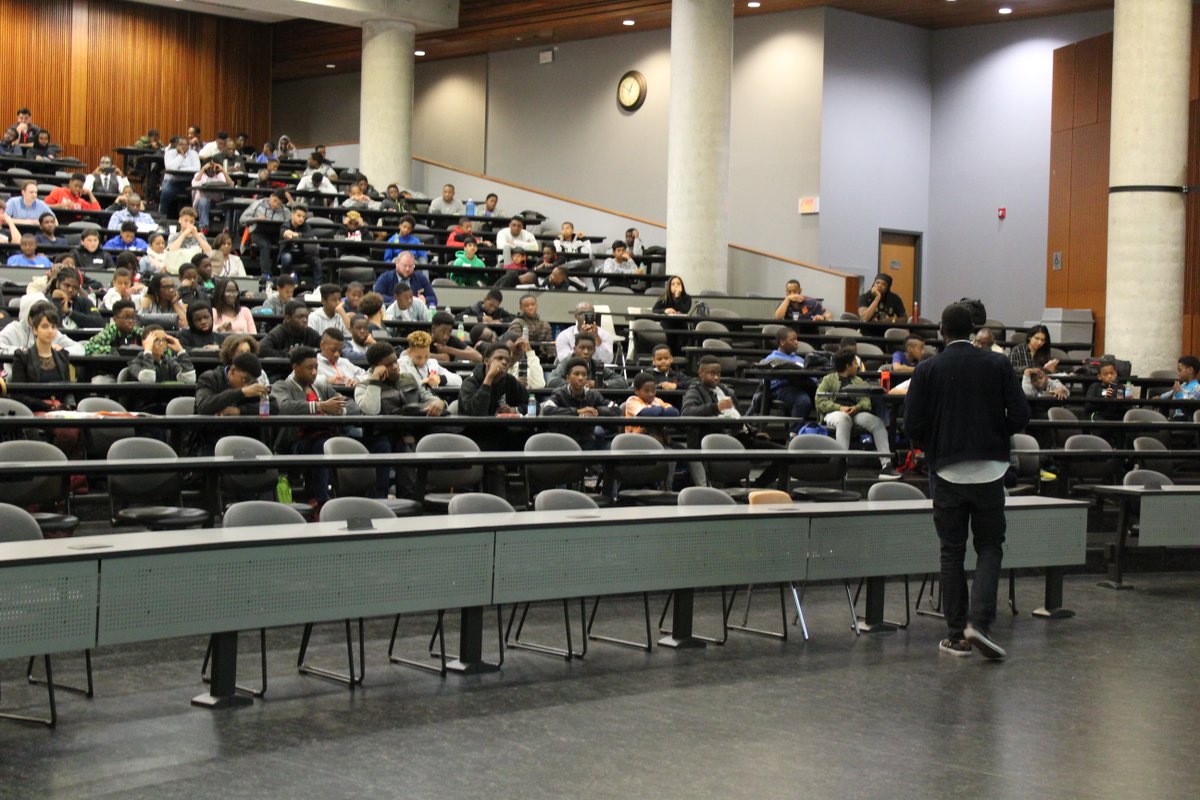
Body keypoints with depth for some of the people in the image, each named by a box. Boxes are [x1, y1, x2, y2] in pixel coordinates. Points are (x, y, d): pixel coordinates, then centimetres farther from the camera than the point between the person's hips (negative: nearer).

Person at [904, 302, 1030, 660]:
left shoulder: (927, 370, -4)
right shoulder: (997, 365, -1)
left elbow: (912, 425, -6)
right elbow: (1020, 415, -5)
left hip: (947, 470, 0)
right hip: (989, 469, 0)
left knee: (952, 552, 8)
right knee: (989, 548, 9)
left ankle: (957, 635, 9)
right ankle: (979, 622, -9)